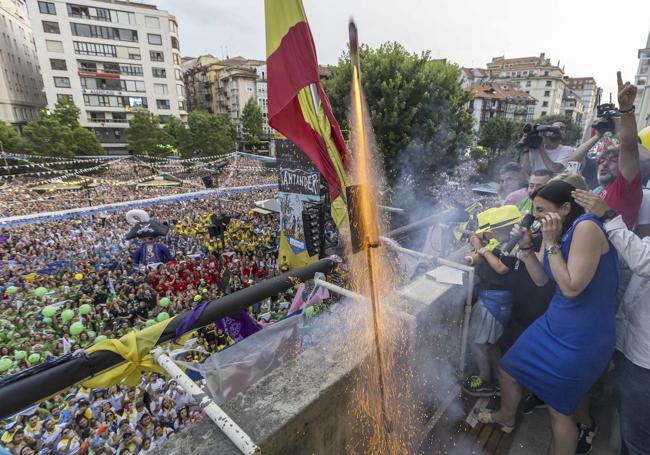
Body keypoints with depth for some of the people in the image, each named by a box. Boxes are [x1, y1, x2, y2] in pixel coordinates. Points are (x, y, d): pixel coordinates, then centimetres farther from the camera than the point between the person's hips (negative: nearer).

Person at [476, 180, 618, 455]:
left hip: (581, 337, -8)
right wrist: (526, 245, -4)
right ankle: (506, 418, 48)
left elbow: (571, 287, -26)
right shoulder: (557, 232, 4)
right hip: (554, 322, 9)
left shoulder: (586, 227, -23)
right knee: (507, 369, 20)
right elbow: (541, 280, 7)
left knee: (559, 409, 9)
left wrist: (551, 243, -24)